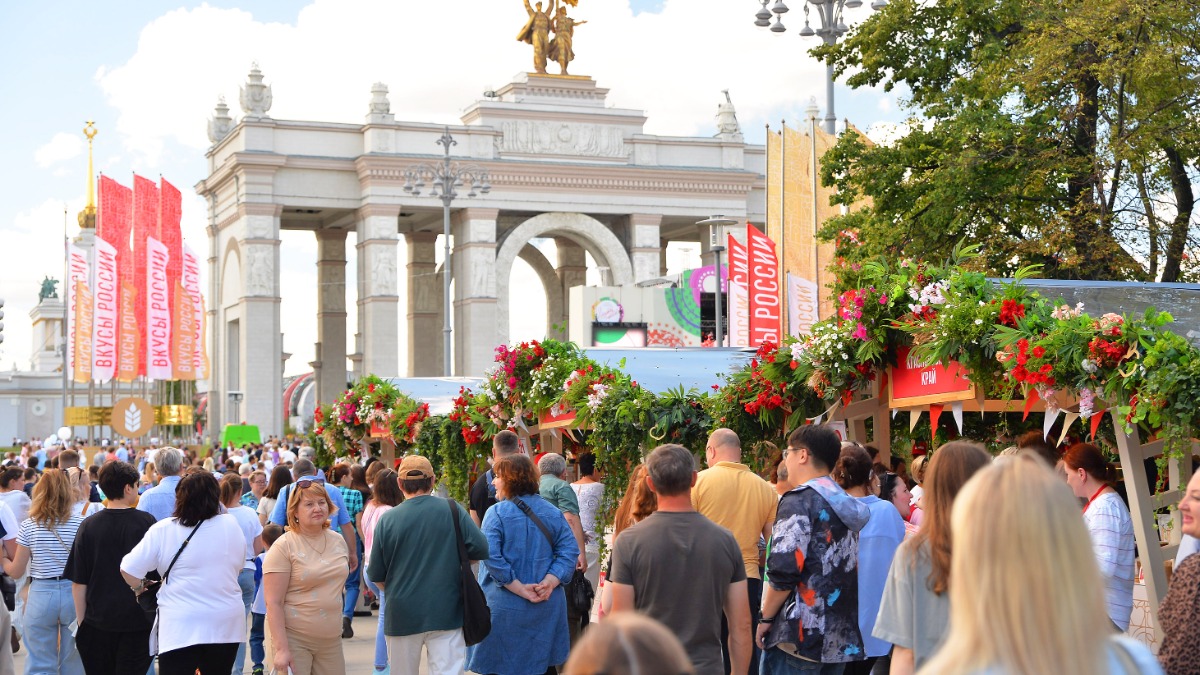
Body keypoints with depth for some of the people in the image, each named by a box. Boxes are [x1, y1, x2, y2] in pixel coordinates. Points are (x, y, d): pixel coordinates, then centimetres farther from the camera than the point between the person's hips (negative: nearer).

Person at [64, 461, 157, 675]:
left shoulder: (88, 526, -4)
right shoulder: (146, 521, -7)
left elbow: (78, 582, -2)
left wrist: (81, 621, 7)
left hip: (97, 621, 2)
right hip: (137, 621, -2)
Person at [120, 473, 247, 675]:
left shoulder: (162, 530, -6)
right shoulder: (231, 525, 0)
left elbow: (129, 570, -7)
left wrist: (139, 587, 13)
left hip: (181, 628, -3)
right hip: (226, 626, 3)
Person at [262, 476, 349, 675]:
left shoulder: (338, 541, 9)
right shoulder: (284, 546, -9)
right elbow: (273, 603, -14)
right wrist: (281, 649, -20)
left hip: (331, 639, 6)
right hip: (294, 639, -5)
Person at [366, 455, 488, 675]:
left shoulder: (387, 519, -4)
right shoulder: (453, 511, -4)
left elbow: (376, 576, 1)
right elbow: (481, 550, -5)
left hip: (402, 615, 1)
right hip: (446, 613, -1)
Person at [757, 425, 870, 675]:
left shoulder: (799, 501, -10)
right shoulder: (846, 503, 15)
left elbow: (784, 571, -18)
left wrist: (766, 618, -7)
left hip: (800, 636, -8)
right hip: (841, 638, 8)